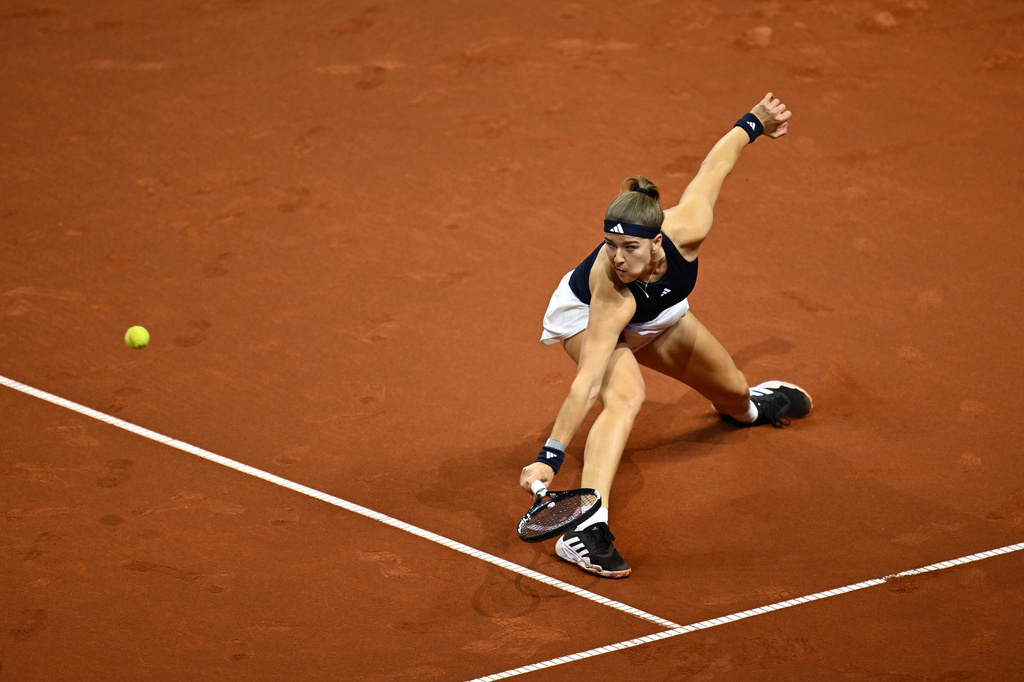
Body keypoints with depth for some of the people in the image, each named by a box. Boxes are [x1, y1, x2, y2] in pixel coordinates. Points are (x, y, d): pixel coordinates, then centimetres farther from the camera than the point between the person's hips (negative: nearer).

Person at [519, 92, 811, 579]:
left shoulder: (687, 228, -40)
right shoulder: (611, 292, -48)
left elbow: (716, 163, -23)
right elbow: (587, 383, -49)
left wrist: (755, 122, -6)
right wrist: (549, 458, -53)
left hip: (657, 319, 6)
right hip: (586, 317, -5)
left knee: (732, 393, 23)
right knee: (626, 396, -37)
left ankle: (745, 406, 66)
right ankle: (586, 530, -45)